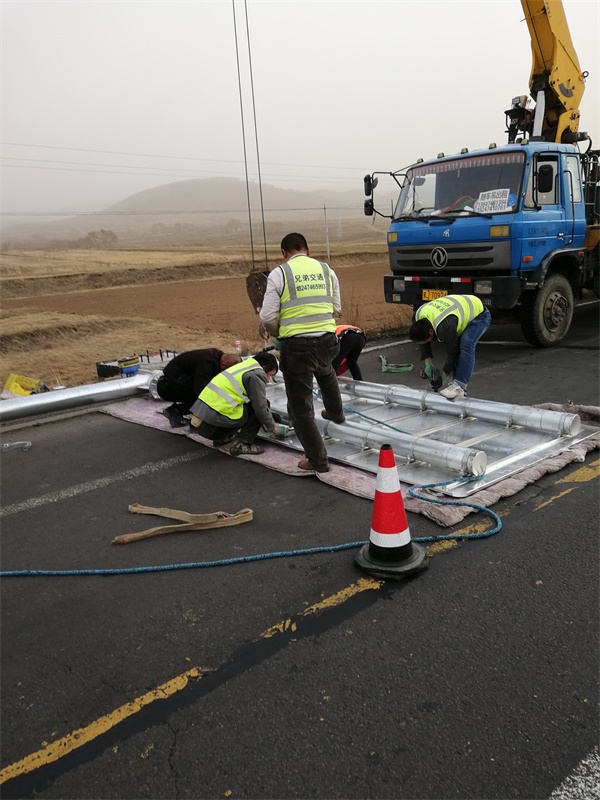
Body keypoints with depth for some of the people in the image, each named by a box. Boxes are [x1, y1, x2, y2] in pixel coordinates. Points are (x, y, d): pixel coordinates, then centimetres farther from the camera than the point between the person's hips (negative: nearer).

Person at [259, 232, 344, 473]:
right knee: (325, 372, 41)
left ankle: (318, 461, 13)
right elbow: (337, 309, 13)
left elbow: (268, 317, -6)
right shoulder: (326, 270, 9)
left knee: (301, 408, 8)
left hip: (296, 345, -5)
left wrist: (278, 334, 14)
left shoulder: (279, 274, -3)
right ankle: (335, 413, 59)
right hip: (327, 340, 5)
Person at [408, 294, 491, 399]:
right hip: (464, 310, 9)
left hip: (478, 313, -9)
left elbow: (452, 351, -27)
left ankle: (459, 386, -30)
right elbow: (423, 342, -1)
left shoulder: (445, 327, -40)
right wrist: (427, 362, -7)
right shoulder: (419, 316, -17)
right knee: (456, 346, 0)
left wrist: (445, 375, -16)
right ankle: (456, 384, 5)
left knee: (466, 345, -27)